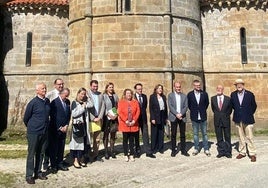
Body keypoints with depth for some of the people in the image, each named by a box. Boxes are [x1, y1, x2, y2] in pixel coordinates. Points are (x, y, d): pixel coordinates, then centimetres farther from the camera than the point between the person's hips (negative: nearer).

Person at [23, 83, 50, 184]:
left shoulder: (47, 101, 3)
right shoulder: (33, 103, -12)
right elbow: (26, 118, -2)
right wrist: (31, 127, 10)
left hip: (44, 132, 5)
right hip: (33, 133, -5)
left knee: (41, 153, 13)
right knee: (31, 154, 3)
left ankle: (38, 172, 25)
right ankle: (29, 175, 11)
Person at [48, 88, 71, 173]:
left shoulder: (67, 102, 7)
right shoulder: (54, 102, -12)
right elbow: (53, 117, -13)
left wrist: (66, 126, 1)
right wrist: (60, 128, -11)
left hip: (64, 129, 5)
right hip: (55, 129, -5)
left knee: (61, 147, 11)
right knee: (53, 148, 3)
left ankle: (60, 164, 22)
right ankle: (53, 166, 14)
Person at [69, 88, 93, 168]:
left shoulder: (84, 102, 12)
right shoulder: (74, 103, -5)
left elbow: (91, 105, -3)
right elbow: (73, 114, -14)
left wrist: (87, 98, -2)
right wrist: (83, 108, -10)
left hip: (84, 125, 6)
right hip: (77, 125, -6)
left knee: (84, 142, 9)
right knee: (77, 142, 0)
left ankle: (82, 159, 21)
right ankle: (75, 161, 9)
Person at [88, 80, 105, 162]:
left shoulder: (100, 95, 11)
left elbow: (103, 106, 9)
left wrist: (99, 117, -3)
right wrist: (93, 118, -11)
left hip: (98, 120, 5)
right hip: (90, 120, -5)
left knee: (97, 139, 10)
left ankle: (96, 155, 19)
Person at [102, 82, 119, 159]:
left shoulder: (115, 96, 12)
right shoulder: (104, 96, -1)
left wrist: (116, 114, -4)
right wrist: (108, 114, -15)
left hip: (114, 118, 4)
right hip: (106, 118, -4)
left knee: (113, 135, 8)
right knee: (106, 135, 2)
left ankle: (112, 151, 17)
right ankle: (106, 152, 8)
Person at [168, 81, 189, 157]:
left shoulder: (184, 96, 10)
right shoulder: (170, 95, 5)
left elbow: (186, 106, 2)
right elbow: (170, 106, -5)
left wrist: (181, 114, -13)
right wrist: (176, 114, -15)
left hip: (182, 117, 2)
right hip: (173, 117, -2)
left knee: (183, 134, 6)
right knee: (173, 134, 2)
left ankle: (183, 150, 14)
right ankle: (173, 150, 9)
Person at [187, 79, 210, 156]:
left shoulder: (204, 94, -1)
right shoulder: (190, 94, -2)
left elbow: (207, 103, 12)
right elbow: (188, 105, 8)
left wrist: (203, 110, 9)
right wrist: (193, 111, 6)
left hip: (203, 117, 0)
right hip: (194, 117, 0)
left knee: (204, 133, 6)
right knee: (195, 134, 9)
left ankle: (206, 149, 14)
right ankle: (196, 149, 18)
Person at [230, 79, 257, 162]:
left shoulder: (250, 94, -6)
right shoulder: (233, 94, 1)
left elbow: (254, 106, 5)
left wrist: (250, 114, 7)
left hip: (248, 120, -2)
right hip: (238, 120, 3)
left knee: (249, 137, 1)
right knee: (241, 137, 12)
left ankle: (252, 154, 10)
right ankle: (242, 152, 21)